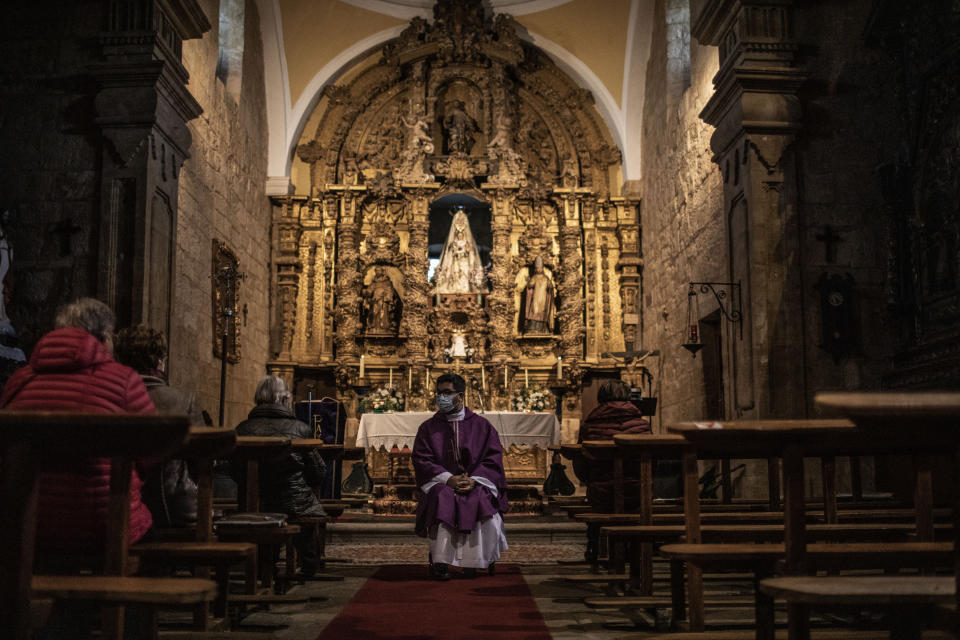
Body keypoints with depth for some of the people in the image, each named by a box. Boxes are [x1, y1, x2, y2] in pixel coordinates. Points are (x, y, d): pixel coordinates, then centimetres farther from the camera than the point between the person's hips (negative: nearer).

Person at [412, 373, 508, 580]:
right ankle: (439, 562, -31)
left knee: (479, 500, -33)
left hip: (477, 483, 0)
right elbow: (422, 461, 1)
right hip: (440, 483, 0)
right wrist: (448, 478, -15)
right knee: (442, 499, -34)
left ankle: (474, 562, -23)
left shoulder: (481, 426, 10)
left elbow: (493, 459, 3)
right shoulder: (428, 428, 12)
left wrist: (474, 480, -14)